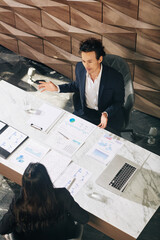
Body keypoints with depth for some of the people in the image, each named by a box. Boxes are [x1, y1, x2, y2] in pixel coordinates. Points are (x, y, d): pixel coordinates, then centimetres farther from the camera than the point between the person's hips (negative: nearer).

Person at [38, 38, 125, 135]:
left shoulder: (116, 78, -23)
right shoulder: (80, 68, -9)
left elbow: (119, 102, -8)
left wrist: (106, 114, -26)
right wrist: (57, 88, 3)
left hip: (109, 115, -4)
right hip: (84, 111, 4)